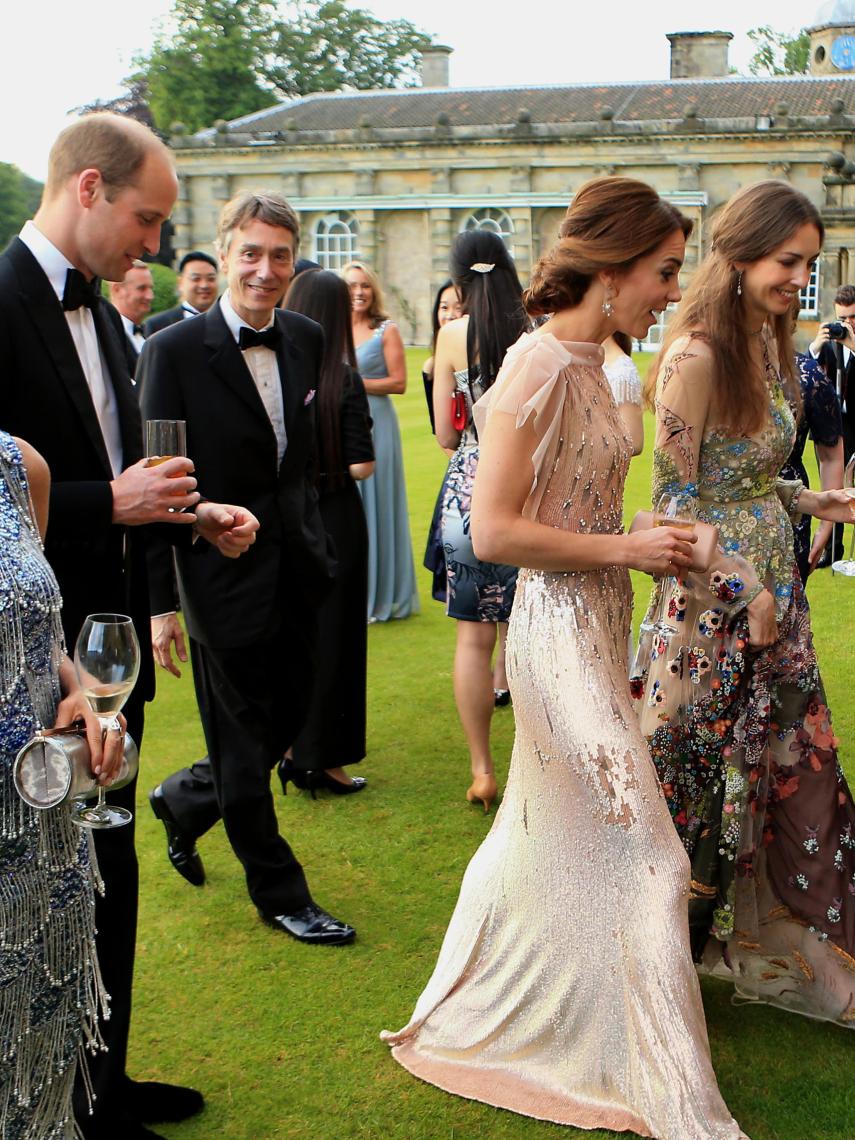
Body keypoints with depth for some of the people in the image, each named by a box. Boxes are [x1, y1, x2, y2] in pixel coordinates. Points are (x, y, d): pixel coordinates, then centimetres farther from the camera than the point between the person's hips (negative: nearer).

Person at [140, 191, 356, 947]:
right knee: (244, 746, 9)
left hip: (297, 569, 6)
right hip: (224, 578, -6)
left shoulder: (306, 339, 3)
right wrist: (159, 601, -14)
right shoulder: (175, 351, -14)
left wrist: (316, 540, 11)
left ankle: (185, 800, 44)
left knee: (287, 723, 16)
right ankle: (279, 893, 27)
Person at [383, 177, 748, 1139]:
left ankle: (475, 1014, 43)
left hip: (593, 627, 10)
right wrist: (625, 549, -17)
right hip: (561, 634, -10)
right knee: (647, 856, -5)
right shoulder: (540, 365, -19)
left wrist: (649, 545, 7)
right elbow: (494, 530, -22)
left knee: (547, 831, 22)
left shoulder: (587, 363, 9)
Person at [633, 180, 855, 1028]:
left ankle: (785, 948, 26)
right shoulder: (695, 356, -17)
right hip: (712, 603, -8)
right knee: (699, 776, 5)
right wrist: (745, 592, -17)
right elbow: (675, 499, -18)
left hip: (772, 590, 8)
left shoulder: (770, 341, 8)